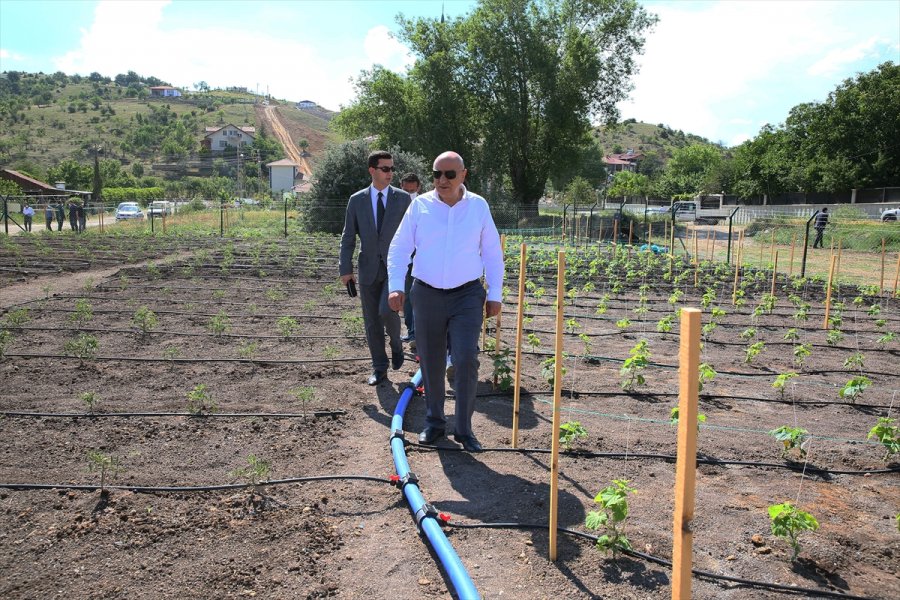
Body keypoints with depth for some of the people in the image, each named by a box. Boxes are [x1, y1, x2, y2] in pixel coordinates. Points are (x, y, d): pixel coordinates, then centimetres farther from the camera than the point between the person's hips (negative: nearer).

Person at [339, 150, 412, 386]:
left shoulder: (403, 199, 0)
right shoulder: (357, 200, 2)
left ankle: (396, 341, 13)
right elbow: (348, 237, 4)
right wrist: (345, 269, -2)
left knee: (387, 311, -20)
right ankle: (379, 368, 20)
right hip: (369, 269, 2)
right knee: (372, 322, 6)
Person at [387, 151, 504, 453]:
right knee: (431, 363, 9)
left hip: (467, 295, -1)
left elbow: (492, 253, 6)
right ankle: (434, 422, 27)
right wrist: (396, 287, -9)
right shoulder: (420, 205, 0)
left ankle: (464, 428, 3)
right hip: (427, 294, 1)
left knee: (466, 360, -12)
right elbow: (399, 248, 2)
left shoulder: (478, 206, 1)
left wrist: (495, 294, 3)